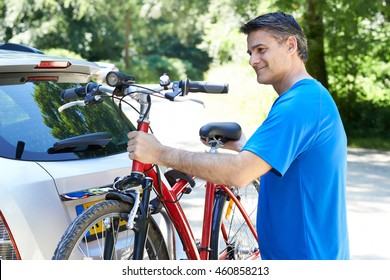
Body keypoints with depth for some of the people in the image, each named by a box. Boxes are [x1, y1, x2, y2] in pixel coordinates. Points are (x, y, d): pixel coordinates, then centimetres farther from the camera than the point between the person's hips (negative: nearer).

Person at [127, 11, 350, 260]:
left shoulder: (299, 103, -22)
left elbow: (240, 172, -31)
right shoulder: (314, 97, 13)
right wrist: (237, 144, 22)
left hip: (302, 253, -10)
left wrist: (160, 153, -25)